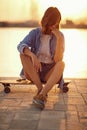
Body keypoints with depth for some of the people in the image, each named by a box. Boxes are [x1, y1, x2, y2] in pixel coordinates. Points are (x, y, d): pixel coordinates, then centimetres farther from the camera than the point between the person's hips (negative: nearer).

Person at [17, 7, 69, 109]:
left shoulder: (60, 36, -7)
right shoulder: (35, 33, -5)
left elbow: (57, 60, -19)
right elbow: (20, 46, -22)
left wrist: (59, 39, -27)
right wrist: (33, 56, -41)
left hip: (50, 73, -1)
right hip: (34, 71, 1)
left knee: (61, 64, -33)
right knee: (23, 55, -27)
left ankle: (41, 95, -40)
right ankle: (41, 90, -25)